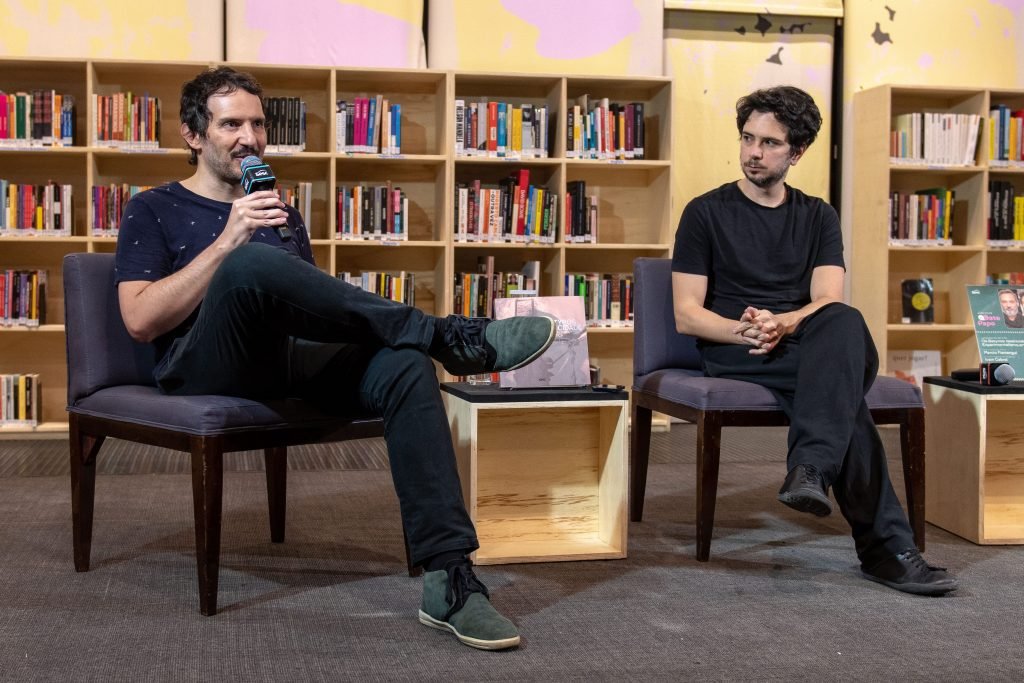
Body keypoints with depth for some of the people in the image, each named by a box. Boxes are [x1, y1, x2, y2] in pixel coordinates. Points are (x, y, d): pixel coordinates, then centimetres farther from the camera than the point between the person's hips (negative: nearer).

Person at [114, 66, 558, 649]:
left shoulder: (283, 214, 28)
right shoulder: (154, 211, 13)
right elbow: (141, 320, -2)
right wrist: (228, 241, -10)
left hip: (294, 361, 4)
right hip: (206, 369, -4)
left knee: (404, 363, -28)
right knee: (252, 264, -36)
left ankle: (449, 578, -36)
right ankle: (449, 336, -28)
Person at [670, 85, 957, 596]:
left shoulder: (818, 218, 17)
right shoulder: (706, 213, 7)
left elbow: (829, 301, 1)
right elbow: (687, 315, 0)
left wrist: (782, 323, -22)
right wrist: (743, 330, -20)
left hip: (805, 345, 3)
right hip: (732, 353, -3)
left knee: (843, 322, -36)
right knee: (844, 386, -34)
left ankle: (810, 471, -49)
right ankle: (885, 546, -37)